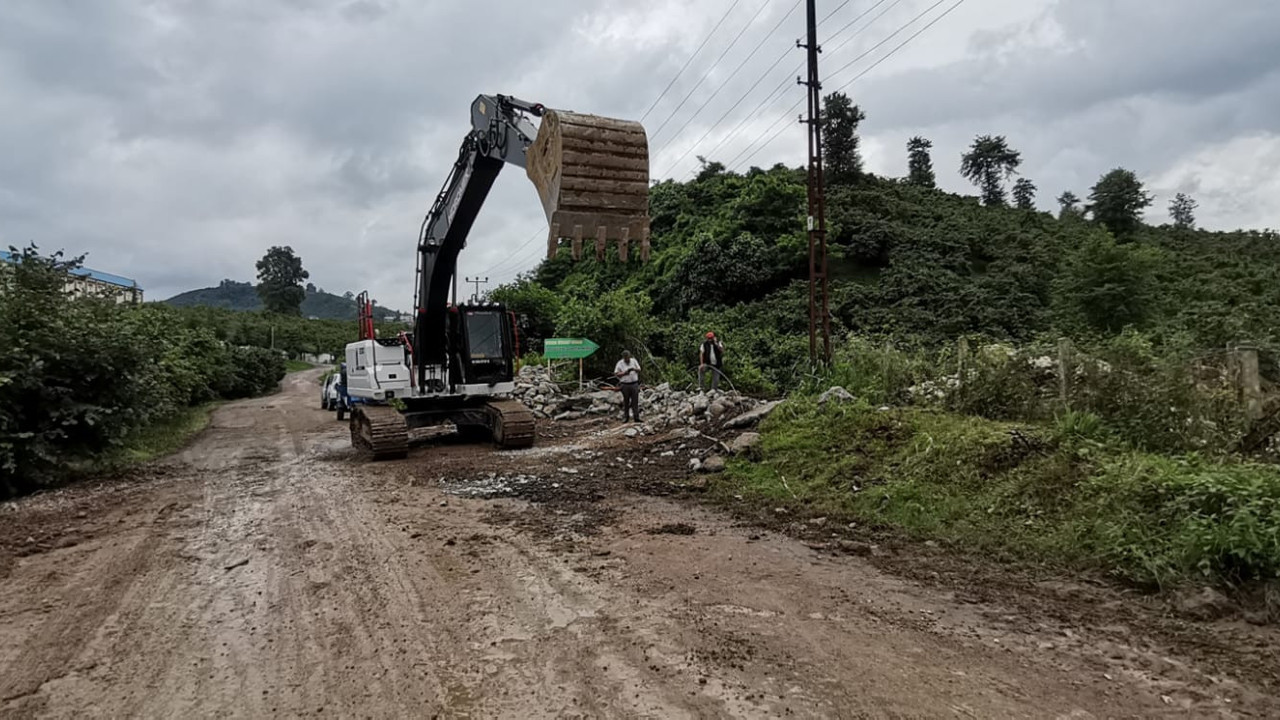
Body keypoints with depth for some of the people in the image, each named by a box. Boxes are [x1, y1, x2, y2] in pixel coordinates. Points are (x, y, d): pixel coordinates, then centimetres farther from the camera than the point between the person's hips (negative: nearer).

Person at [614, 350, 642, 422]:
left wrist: (634, 369, -14)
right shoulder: (620, 363, 0)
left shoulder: (634, 361, 7)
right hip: (625, 385, -2)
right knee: (626, 402, 5)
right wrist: (624, 373, -17)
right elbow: (616, 373, -2)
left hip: (634, 384, 2)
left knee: (635, 401, -1)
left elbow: (639, 370, 8)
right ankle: (625, 417, 14)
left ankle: (636, 417, 2)